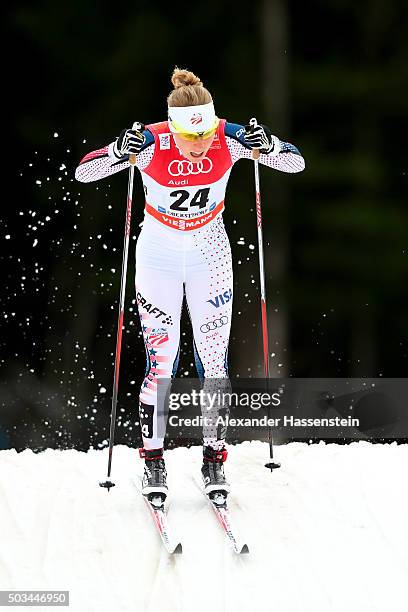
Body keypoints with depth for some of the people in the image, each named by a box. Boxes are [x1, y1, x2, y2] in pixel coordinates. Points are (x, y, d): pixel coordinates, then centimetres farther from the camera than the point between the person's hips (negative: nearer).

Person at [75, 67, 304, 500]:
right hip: (158, 257, -2)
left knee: (214, 360, 1)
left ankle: (213, 457, 14)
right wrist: (121, 152, -43)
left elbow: (296, 163, -14)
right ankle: (152, 459, 8)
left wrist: (267, 146, -35)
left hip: (210, 257, 2)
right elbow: (82, 172, -24)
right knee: (161, 360, -6)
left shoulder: (229, 139, -20)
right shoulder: (152, 143, -24)